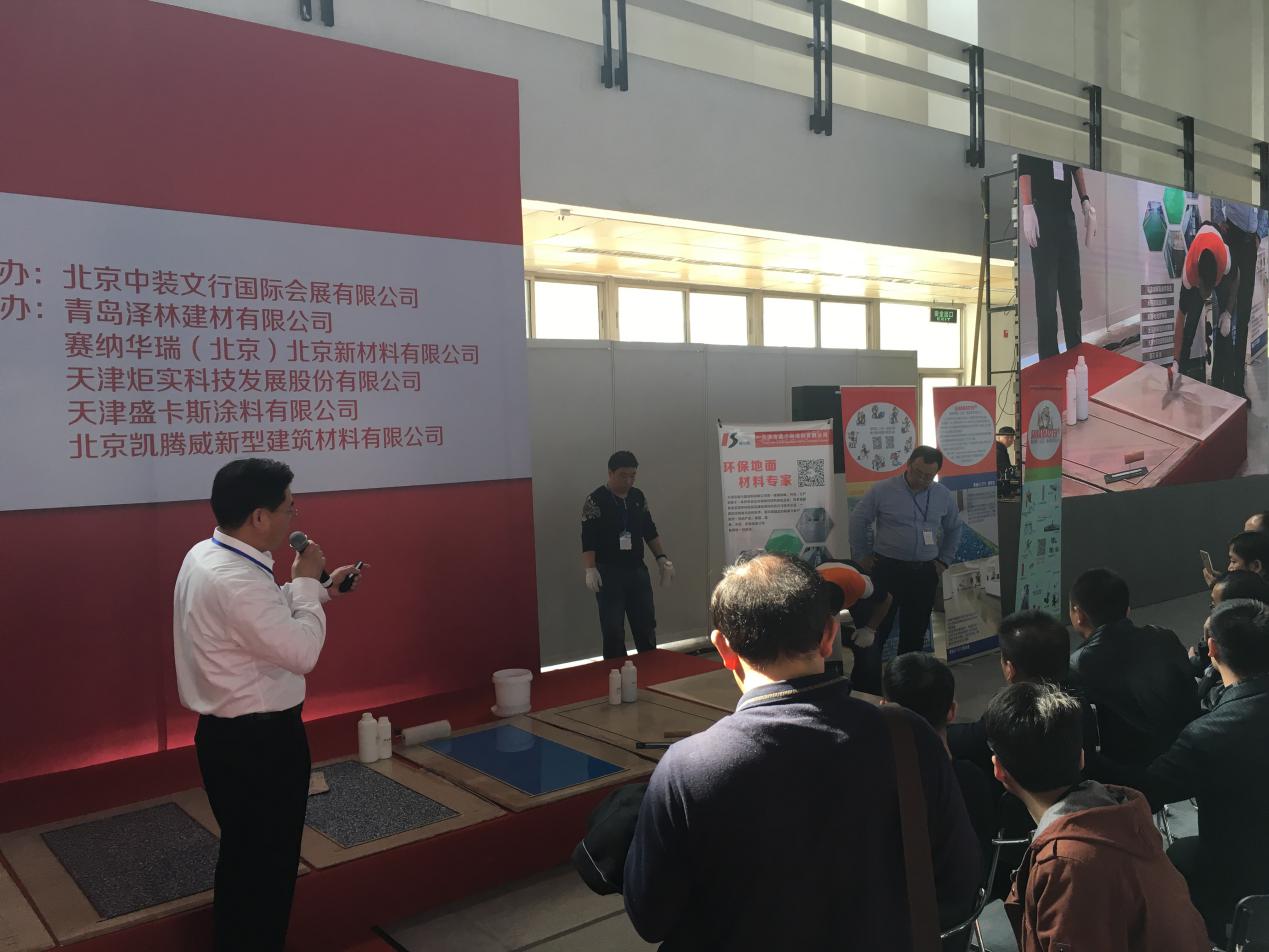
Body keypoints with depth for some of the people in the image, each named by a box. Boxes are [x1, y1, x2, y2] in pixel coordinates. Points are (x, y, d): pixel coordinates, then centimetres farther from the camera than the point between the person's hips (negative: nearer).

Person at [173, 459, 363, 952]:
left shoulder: (207, 556, 4)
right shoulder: (235, 581, -28)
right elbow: (302, 651, -27)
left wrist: (320, 590, 12)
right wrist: (306, 582, -16)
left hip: (230, 732, 10)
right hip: (259, 740, -10)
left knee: (242, 856, 25)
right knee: (267, 862, 7)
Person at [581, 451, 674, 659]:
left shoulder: (638, 497, 9)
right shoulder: (595, 501, -10)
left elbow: (649, 530, 17)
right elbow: (588, 539, -15)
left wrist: (661, 557, 10)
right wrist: (590, 569, -24)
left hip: (637, 570, 6)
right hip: (609, 573, -6)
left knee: (646, 626, 11)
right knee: (613, 631, -3)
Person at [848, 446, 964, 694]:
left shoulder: (944, 496, 6)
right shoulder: (882, 490, -7)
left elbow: (954, 529, 21)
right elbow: (858, 520, 2)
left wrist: (944, 560, 16)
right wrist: (862, 556, 3)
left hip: (925, 573, 4)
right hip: (888, 569, -4)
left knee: (915, 632, 10)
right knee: (876, 630, -5)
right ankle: (865, 690, 2)